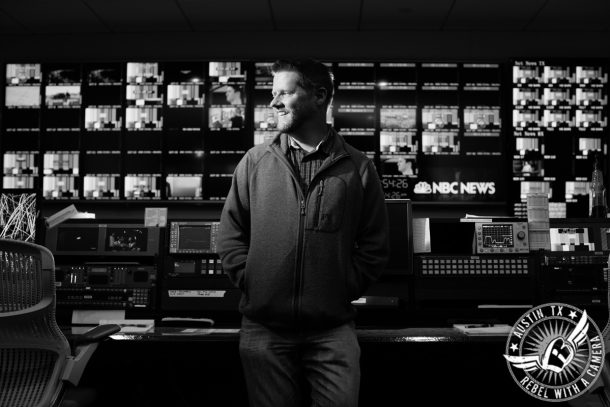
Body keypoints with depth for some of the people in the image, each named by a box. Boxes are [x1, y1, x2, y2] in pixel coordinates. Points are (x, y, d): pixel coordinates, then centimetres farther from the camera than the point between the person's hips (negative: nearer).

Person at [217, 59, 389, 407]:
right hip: (264, 329, 2)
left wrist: (342, 290, -4)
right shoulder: (255, 162, 6)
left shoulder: (358, 168, 2)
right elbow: (231, 234, 8)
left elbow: (374, 246, 4)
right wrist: (252, 283, -3)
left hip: (333, 330, -1)